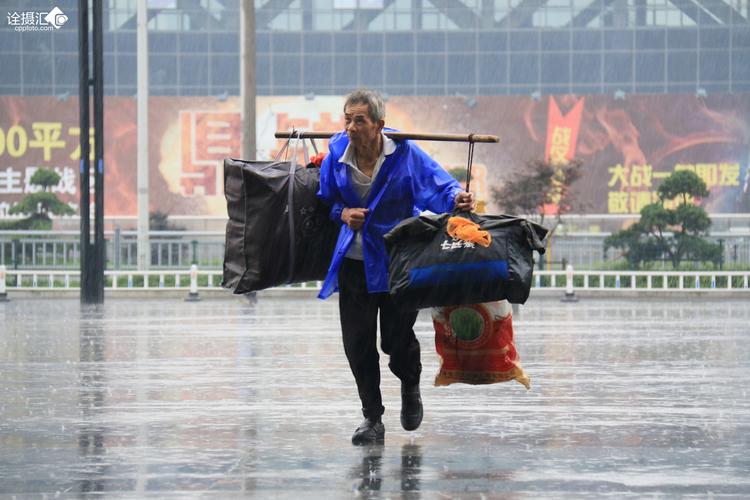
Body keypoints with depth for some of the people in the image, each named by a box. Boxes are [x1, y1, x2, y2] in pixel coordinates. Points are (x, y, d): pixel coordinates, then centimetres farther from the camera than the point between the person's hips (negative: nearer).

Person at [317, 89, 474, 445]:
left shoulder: (404, 154, -12)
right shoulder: (337, 153, -3)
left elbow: (439, 185, -14)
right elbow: (326, 199, 11)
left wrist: (457, 199, -36)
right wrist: (343, 213, -10)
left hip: (398, 260, -3)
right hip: (354, 261, 3)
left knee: (397, 339, 0)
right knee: (357, 343, -1)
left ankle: (411, 388, 35)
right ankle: (372, 418, 15)